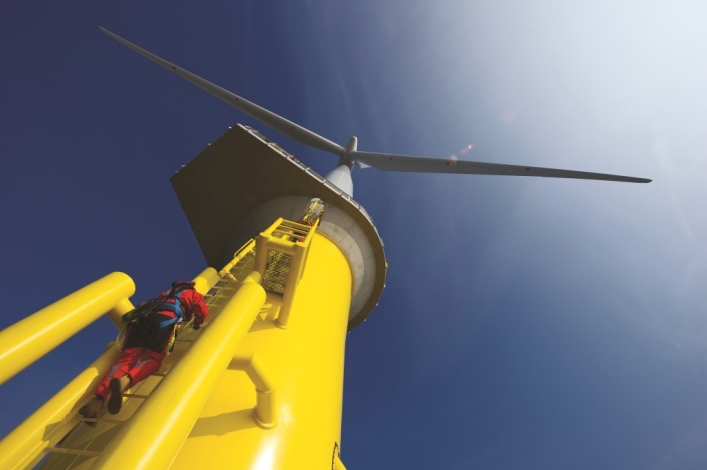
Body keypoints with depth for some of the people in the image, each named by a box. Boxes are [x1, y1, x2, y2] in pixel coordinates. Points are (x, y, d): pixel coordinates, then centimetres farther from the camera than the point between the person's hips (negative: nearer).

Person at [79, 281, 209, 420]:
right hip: (166, 318, -5)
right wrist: (197, 323, 36)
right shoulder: (193, 294, 30)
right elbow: (202, 311, 16)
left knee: (127, 357, -8)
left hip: (143, 317, 5)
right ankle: (126, 380, -40)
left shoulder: (166, 293, 47)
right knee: (153, 358, -8)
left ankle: (99, 397, -31)